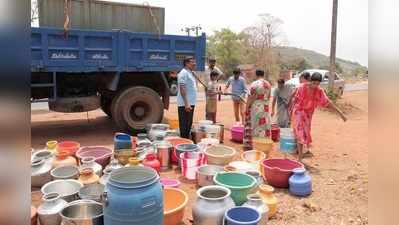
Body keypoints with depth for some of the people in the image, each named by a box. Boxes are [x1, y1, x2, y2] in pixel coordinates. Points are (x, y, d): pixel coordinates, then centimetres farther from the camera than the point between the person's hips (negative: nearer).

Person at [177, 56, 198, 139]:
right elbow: (182, 89, -21)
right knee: (184, 125, -3)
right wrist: (186, 103, -25)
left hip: (191, 103, 10)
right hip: (185, 104, -10)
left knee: (189, 124, 16)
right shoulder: (184, 73, -13)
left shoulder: (190, 73, 17)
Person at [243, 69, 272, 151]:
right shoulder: (268, 84, 6)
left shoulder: (254, 84, -14)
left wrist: (247, 107, -8)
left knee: (253, 125, 2)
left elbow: (250, 97, -15)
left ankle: (249, 145, 7)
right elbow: (268, 97, 12)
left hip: (255, 107, -5)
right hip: (265, 108, 6)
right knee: (263, 126, 11)